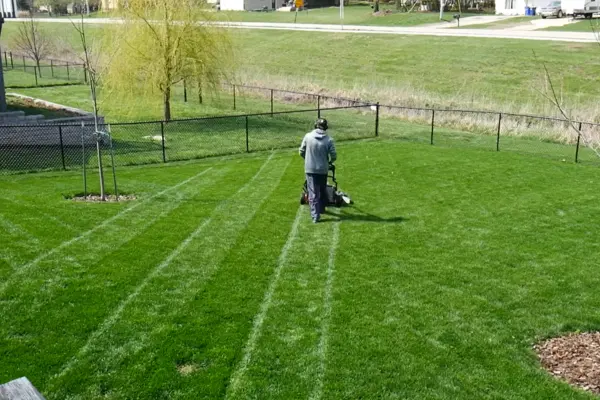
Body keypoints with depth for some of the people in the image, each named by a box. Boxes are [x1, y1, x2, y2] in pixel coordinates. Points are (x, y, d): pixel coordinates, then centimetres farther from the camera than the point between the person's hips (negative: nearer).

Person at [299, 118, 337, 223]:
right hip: (323, 169, 1)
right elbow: (334, 156, -6)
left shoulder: (308, 136, -7)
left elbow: (301, 152, 1)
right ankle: (321, 209, 38)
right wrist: (329, 161, 17)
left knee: (313, 193, 1)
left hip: (310, 169, -1)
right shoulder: (329, 140, -9)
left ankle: (315, 215, -5)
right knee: (323, 190, 22)